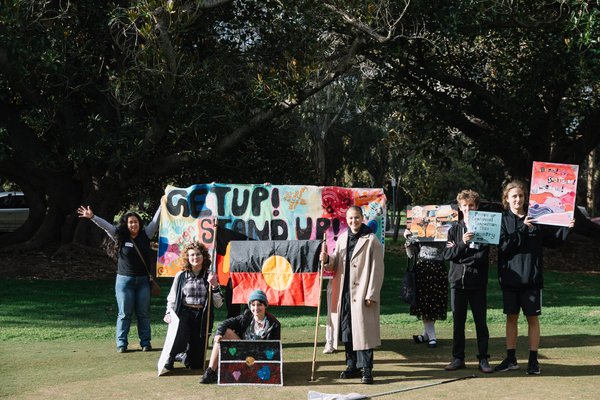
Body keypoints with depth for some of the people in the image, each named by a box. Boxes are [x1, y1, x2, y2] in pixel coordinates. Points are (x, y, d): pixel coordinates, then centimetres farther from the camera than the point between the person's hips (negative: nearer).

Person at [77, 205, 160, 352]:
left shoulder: (145, 236, 3)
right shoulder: (120, 237, 0)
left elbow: (155, 221, 1)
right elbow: (105, 225, -5)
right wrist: (92, 217, -15)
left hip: (143, 280, 1)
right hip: (124, 280, -1)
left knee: (143, 313, 6)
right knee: (124, 314, 2)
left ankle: (145, 342, 11)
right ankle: (121, 343, 5)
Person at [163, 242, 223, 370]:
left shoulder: (210, 277, 6)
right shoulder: (181, 276, 6)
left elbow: (218, 304, 4)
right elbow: (171, 299, 13)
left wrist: (214, 286, -10)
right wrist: (169, 313, -4)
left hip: (202, 317, 1)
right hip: (184, 313, -1)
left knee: (196, 364, -2)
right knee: (179, 343, -32)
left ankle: (187, 356, 35)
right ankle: (170, 356, 4)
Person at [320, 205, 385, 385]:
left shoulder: (371, 240, -6)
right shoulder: (342, 239, 12)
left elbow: (377, 270, -9)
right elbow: (336, 265, 17)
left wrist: (371, 294, -14)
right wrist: (327, 259, -5)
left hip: (362, 294, -6)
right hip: (344, 293, 6)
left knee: (363, 330, -5)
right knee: (346, 329, 10)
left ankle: (366, 368, 1)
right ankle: (352, 365, 20)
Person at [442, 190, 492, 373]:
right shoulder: (454, 230, 9)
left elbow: (483, 256, -9)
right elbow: (447, 254, -2)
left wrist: (458, 251, -7)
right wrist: (462, 244, -17)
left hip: (477, 283, -2)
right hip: (458, 281, 2)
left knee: (481, 322, 2)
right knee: (458, 322, 6)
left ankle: (483, 359, 8)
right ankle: (458, 358, 13)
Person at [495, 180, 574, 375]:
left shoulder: (535, 219, 2)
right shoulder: (503, 219, 0)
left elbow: (552, 240, 8)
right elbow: (503, 246, -12)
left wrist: (566, 229, -8)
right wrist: (522, 229, -18)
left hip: (531, 277, 0)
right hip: (510, 276, 0)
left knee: (532, 318, 3)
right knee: (511, 317, 9)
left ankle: (533, 360, 10)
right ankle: (511, 359, 18)